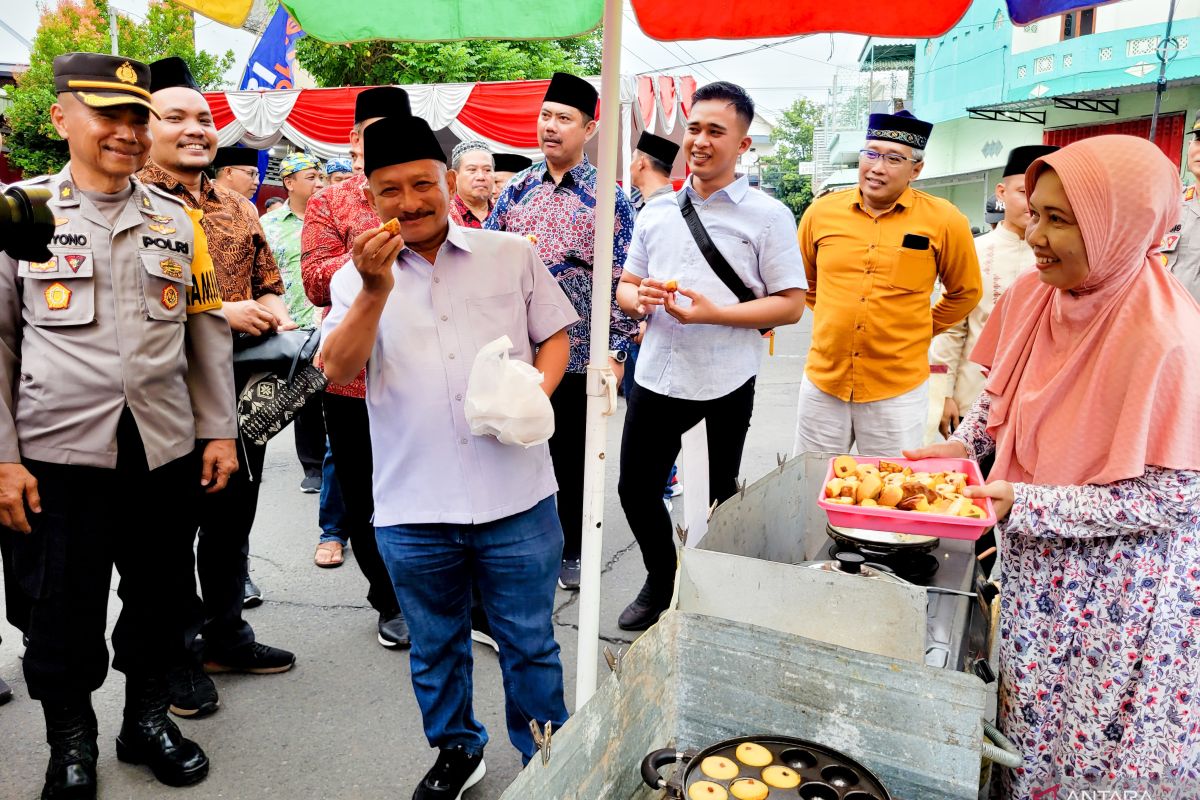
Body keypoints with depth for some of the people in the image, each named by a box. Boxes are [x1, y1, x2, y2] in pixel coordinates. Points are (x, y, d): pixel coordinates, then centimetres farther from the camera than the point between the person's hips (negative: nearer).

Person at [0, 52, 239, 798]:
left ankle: (148, 716, 36)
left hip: (168, 450, 3)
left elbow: (208, 332, 9)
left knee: (161, 596, 15)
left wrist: (219, 430, 5)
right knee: (62, 607, 11)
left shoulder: (179, 219, 7)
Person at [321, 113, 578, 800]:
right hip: (414, 510, 2)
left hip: (516, 498, -1)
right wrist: (376, 290, -19)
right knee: (437, 647, 20)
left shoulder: (512, 254, 5)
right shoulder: (359, 279, 5)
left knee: (530, 642, 12)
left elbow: (555, 335, 10)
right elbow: (339, 371, -7)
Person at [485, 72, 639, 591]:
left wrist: (616, 352, -12)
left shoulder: (608, 198, -4)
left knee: (571, 459, 10)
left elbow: (622, 280, -6)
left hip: (576, 353, -3)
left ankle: (572, 550, 29)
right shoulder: (517, 188, 7)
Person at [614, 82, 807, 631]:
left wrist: (713, 313, -20)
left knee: (723, 498, 13)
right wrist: (638, 299, -10)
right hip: (657, 374, 4)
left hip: (727, 382, -4)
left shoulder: (768, 216, -4)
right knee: (636, 488, 12)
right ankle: (661, 580, 37)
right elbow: (625, 286, 15)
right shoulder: (655, 211, 10)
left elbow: (791, 305, -9)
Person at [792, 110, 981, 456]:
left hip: (899, 390, -2)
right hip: (823, 381, 2)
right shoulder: (821, 211, 1)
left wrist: (917, 331, 8)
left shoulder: (943, 221, -5)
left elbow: (965, 293, 9)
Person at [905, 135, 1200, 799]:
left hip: (1113, 589, -5)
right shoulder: (1033, 293, -6)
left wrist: (1024, 504, -27)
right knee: (1027, 731, 21)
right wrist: (962, 446, -5)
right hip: (1033, 568, 6)